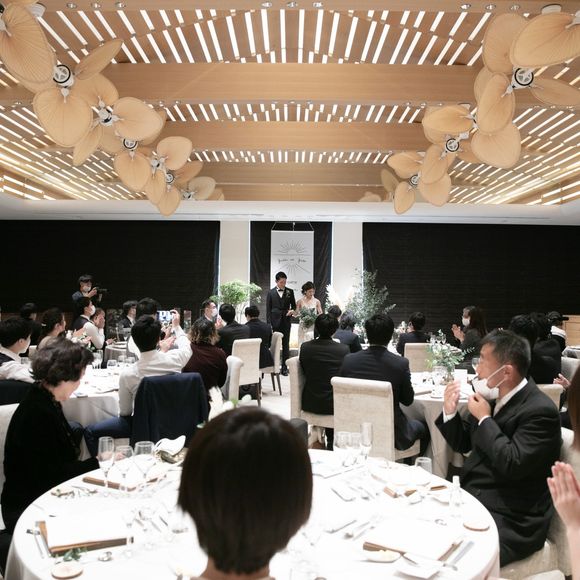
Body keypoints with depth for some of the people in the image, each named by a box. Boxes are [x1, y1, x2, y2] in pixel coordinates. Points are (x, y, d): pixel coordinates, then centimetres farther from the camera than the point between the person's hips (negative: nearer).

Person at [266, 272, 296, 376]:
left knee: (286, 345, 3)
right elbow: (268, 309, 3)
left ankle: (284, 368, 8)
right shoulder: (271, 292, 3)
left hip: (286, 321, 1)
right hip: (275, 321, -1)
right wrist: (269, 323, -4)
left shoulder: (290, 292, 7)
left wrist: (292, 310, -11)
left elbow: (294, 305, 13)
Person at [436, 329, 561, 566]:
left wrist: (485, 419, -17)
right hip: (471, 498, 8)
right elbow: (463, 444, 14)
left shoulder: (540, 411, -17)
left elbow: (512, 465, -26)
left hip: (511, 520, -7)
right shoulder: (493, 395, 4)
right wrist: (450, 412, -4)